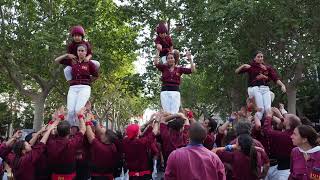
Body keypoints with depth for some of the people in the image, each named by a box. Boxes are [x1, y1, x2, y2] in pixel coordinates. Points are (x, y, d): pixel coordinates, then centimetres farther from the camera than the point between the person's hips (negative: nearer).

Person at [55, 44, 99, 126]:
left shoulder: (89, 63, 5)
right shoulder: (72, 62, 14)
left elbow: (96, 76, 15)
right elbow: (56, 60, 22)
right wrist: (66, 55, 12)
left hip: (84, 88, -3)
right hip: (73, 88, 3)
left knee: (78, 109, -23)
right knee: (70, 111, -14)